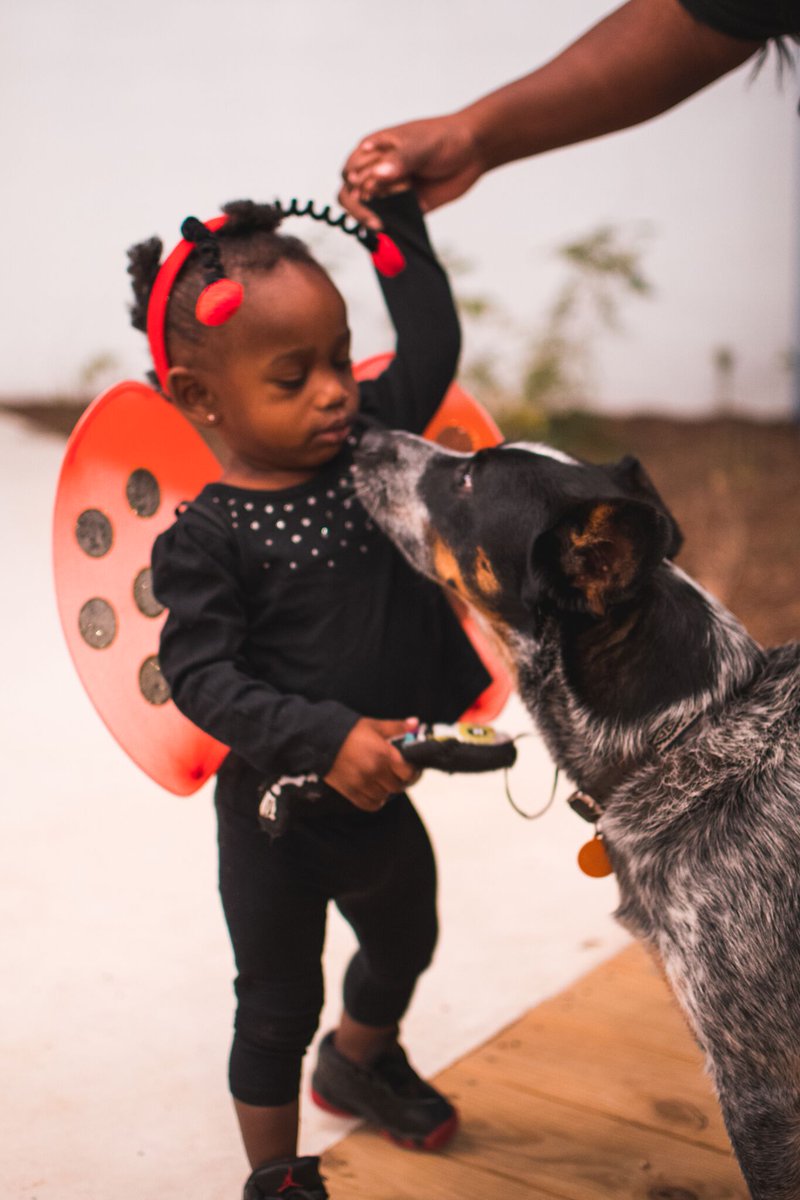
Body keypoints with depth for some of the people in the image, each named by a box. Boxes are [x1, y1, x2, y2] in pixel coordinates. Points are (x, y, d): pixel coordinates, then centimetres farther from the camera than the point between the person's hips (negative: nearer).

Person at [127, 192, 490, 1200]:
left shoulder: (373, 444, -5)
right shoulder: (208, 538, -21)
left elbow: (432, 343, 4)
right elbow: (201, 676, -24)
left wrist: (397, 219, 2)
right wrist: (324, 738, -33)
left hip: (381, 796, 7)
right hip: (277, 814, -6)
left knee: (404, 946, 30)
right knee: (279, 1007, 13)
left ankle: (360, 1062, 61)